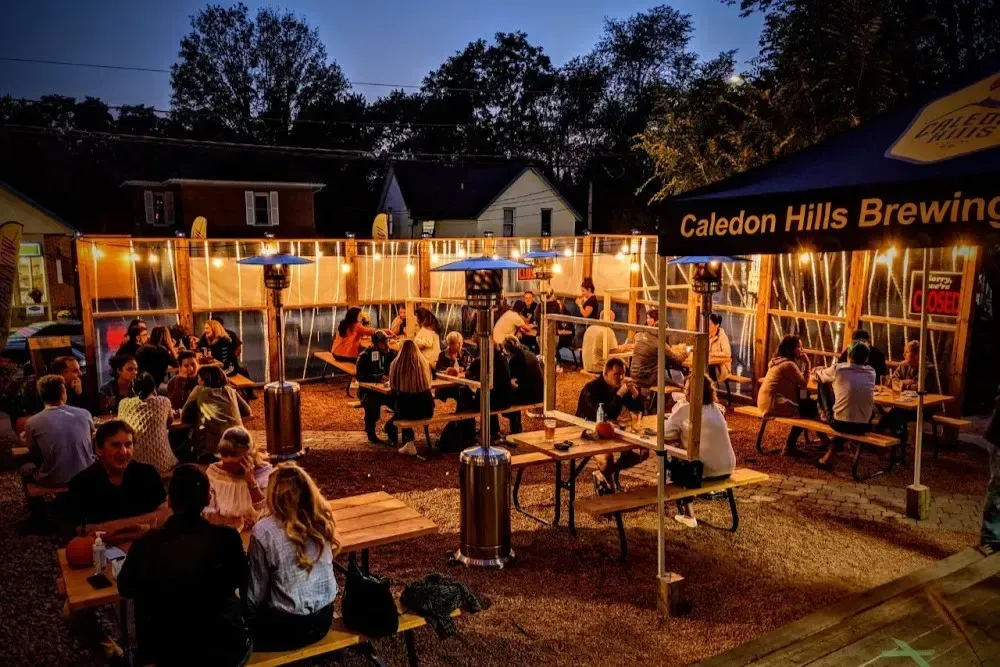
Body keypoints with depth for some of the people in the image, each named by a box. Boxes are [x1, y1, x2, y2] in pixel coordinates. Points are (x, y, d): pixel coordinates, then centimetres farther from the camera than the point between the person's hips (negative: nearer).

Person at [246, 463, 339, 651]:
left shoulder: (264, 531, -19)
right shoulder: (321, 518, -5)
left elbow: (256, 593, -10)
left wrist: (246, 615, 9)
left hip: (289, 627, -5)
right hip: (324, 618, 5)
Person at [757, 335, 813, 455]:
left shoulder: (778, 360, 15)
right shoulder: (789, 364, -16)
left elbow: (796, 383, 17)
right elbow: (804, 384, -10)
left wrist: (802, 363, 9)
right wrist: (807, 364, -4)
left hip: (768, 401, 10)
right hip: (775, 404, -10)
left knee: (808, 403, 16)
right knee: (812, 407, -2)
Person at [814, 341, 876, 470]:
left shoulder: (838, 369, -4)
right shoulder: (871, 372, 6)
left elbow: (818, 376, 15)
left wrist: (817, 370, 39)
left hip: (840, 424, -3)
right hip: (864, 426, 3)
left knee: (824, 385, 15)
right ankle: (831, 452, 27)